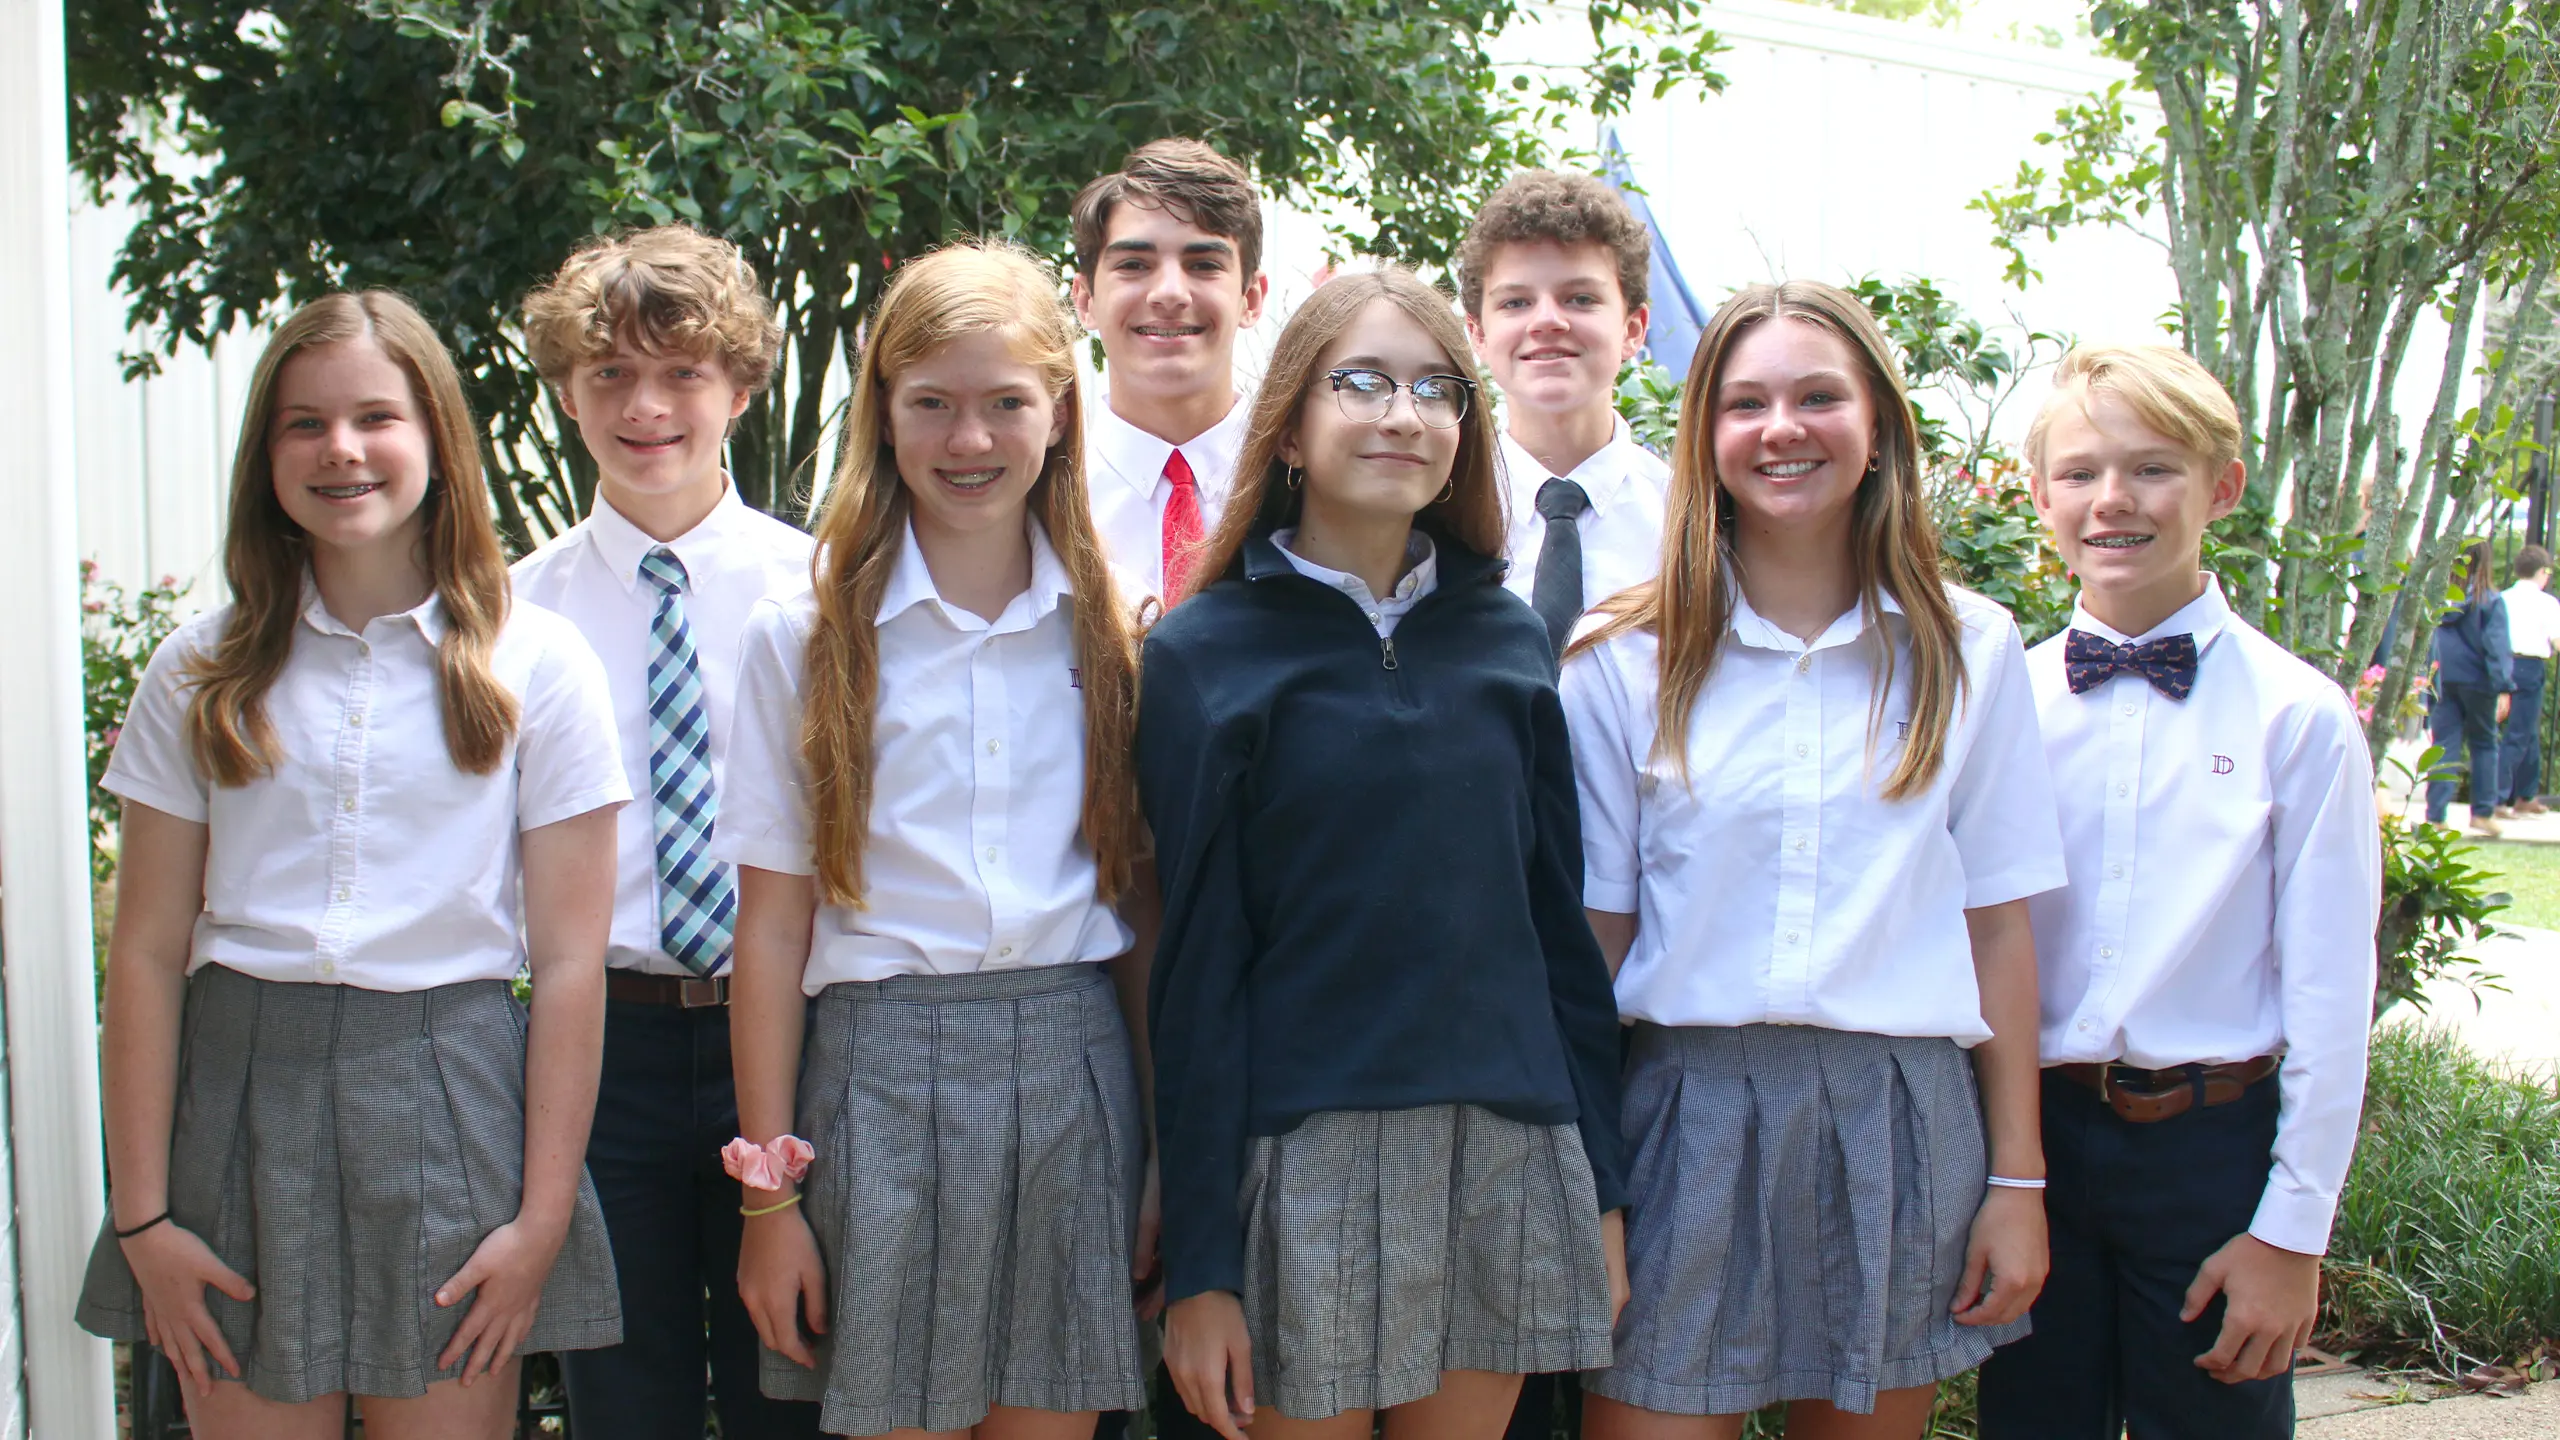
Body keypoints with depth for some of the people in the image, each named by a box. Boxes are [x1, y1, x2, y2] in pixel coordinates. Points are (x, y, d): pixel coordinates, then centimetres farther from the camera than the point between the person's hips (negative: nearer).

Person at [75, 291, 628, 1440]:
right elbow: (146, 954, 5)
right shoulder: (203, 673, 7)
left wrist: (542, 1218, -5)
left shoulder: (536, 664, 1)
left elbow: (569, 965, -1)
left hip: (450, 1092, -1)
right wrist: (142, 1215, -1)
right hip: (238, 1088, 2)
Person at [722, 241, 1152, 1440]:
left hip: (1074, 1069, 2)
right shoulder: (807, 635, 0)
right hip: (881, 1067, -2)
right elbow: (774, 921, -1)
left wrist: (1166, 1154, 4)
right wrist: (767, 1191, -2)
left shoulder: (1106, 633, 7)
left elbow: (1141, 899, 8)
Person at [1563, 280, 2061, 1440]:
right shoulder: (1624, 663, 1)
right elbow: (1592, 933, 2)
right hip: (1689, 1115, -1)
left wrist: (2016, 1180, 2)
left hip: (1903, 1121, 1)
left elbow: (1998, 922, 4)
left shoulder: (1969, 651, 5)